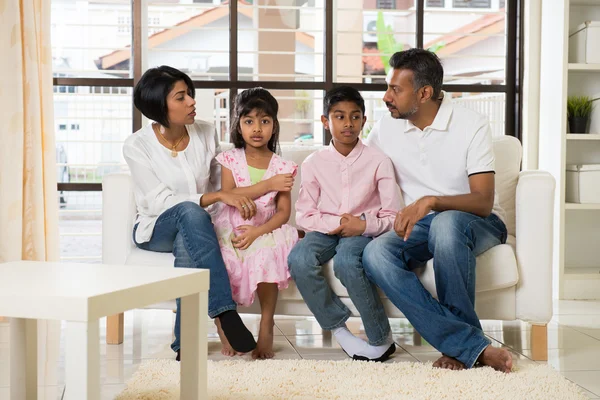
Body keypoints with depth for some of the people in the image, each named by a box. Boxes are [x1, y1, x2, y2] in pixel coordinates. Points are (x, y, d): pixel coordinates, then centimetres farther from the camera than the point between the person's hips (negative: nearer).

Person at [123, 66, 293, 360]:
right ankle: (226, 314, -42)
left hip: (196, 228, 2)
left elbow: (220, 184, 8)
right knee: (190, 212, -37)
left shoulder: (206, 133, -1)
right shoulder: (137, 146, -12)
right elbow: (161, 202, -20)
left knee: (187, 247, -36)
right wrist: (217, 197, -30)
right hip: (157, 229, -2)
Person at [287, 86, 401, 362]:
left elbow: (392, 217, -1)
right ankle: (338, 329, -14)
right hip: (325, 229, 2)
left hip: (363, 231, -2)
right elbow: (304, 216, 1)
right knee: (299, 259, -31)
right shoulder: (314, 163, 5)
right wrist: (336, 223, -16)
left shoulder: (378, 161, 1)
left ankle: (381, 339, -18)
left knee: (345, 260, -36)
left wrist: (364, 225, -20)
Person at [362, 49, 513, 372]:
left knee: (446, 223, -42)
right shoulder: (386, 129, 5)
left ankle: (458, 348, -27)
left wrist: (429, 201, -35)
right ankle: (474, 346, -35)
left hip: (477, 223, -4)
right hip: (421, 226, 4)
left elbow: (483, 202, -16)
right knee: (375, 253, -31)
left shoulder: (471, 125, -9)